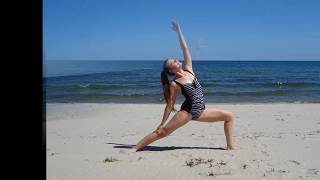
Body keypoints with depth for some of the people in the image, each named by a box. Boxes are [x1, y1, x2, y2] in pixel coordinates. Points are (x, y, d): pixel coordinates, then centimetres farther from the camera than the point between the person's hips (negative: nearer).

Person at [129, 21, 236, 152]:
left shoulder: (188, 70, 4)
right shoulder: (174, 84, -9)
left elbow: (184, 49, 4)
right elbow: (170, 105, -5)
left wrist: (179, 31, 8)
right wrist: (162, 123, -6)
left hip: (201, 111, 6)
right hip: (187, 112, -6)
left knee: (229, 116, 5)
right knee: (162, 132, -12)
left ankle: (230, 146, 10)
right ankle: (135, 148, -7)